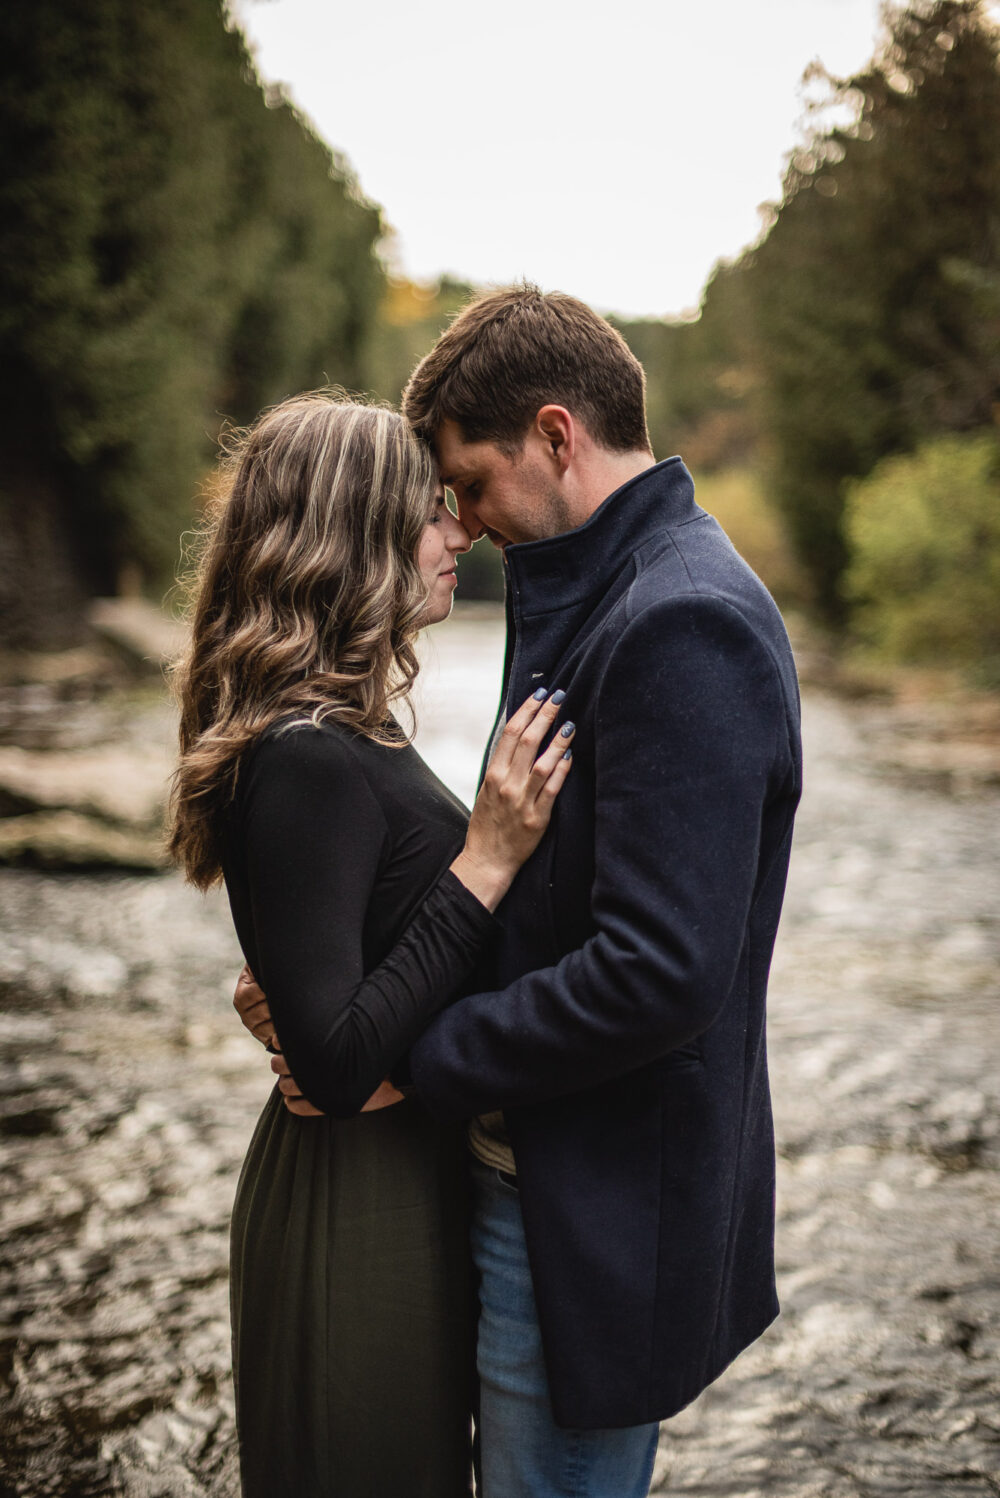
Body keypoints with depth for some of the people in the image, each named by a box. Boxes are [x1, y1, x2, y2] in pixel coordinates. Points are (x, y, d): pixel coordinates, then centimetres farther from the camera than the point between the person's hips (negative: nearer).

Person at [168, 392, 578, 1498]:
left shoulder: (337, 730, 6)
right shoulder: (308, 760, -26)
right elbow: (337, 1062, -28)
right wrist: (486, 860, -27)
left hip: (395, 1169, 9)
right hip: (359, 1203, -9)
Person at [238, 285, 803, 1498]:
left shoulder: (683, 626, -23)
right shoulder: (606, 595, 10)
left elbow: (659, 976, -28)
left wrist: (404, 1056, -18)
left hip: (604, 1216, -10)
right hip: (539, 1176, 10)